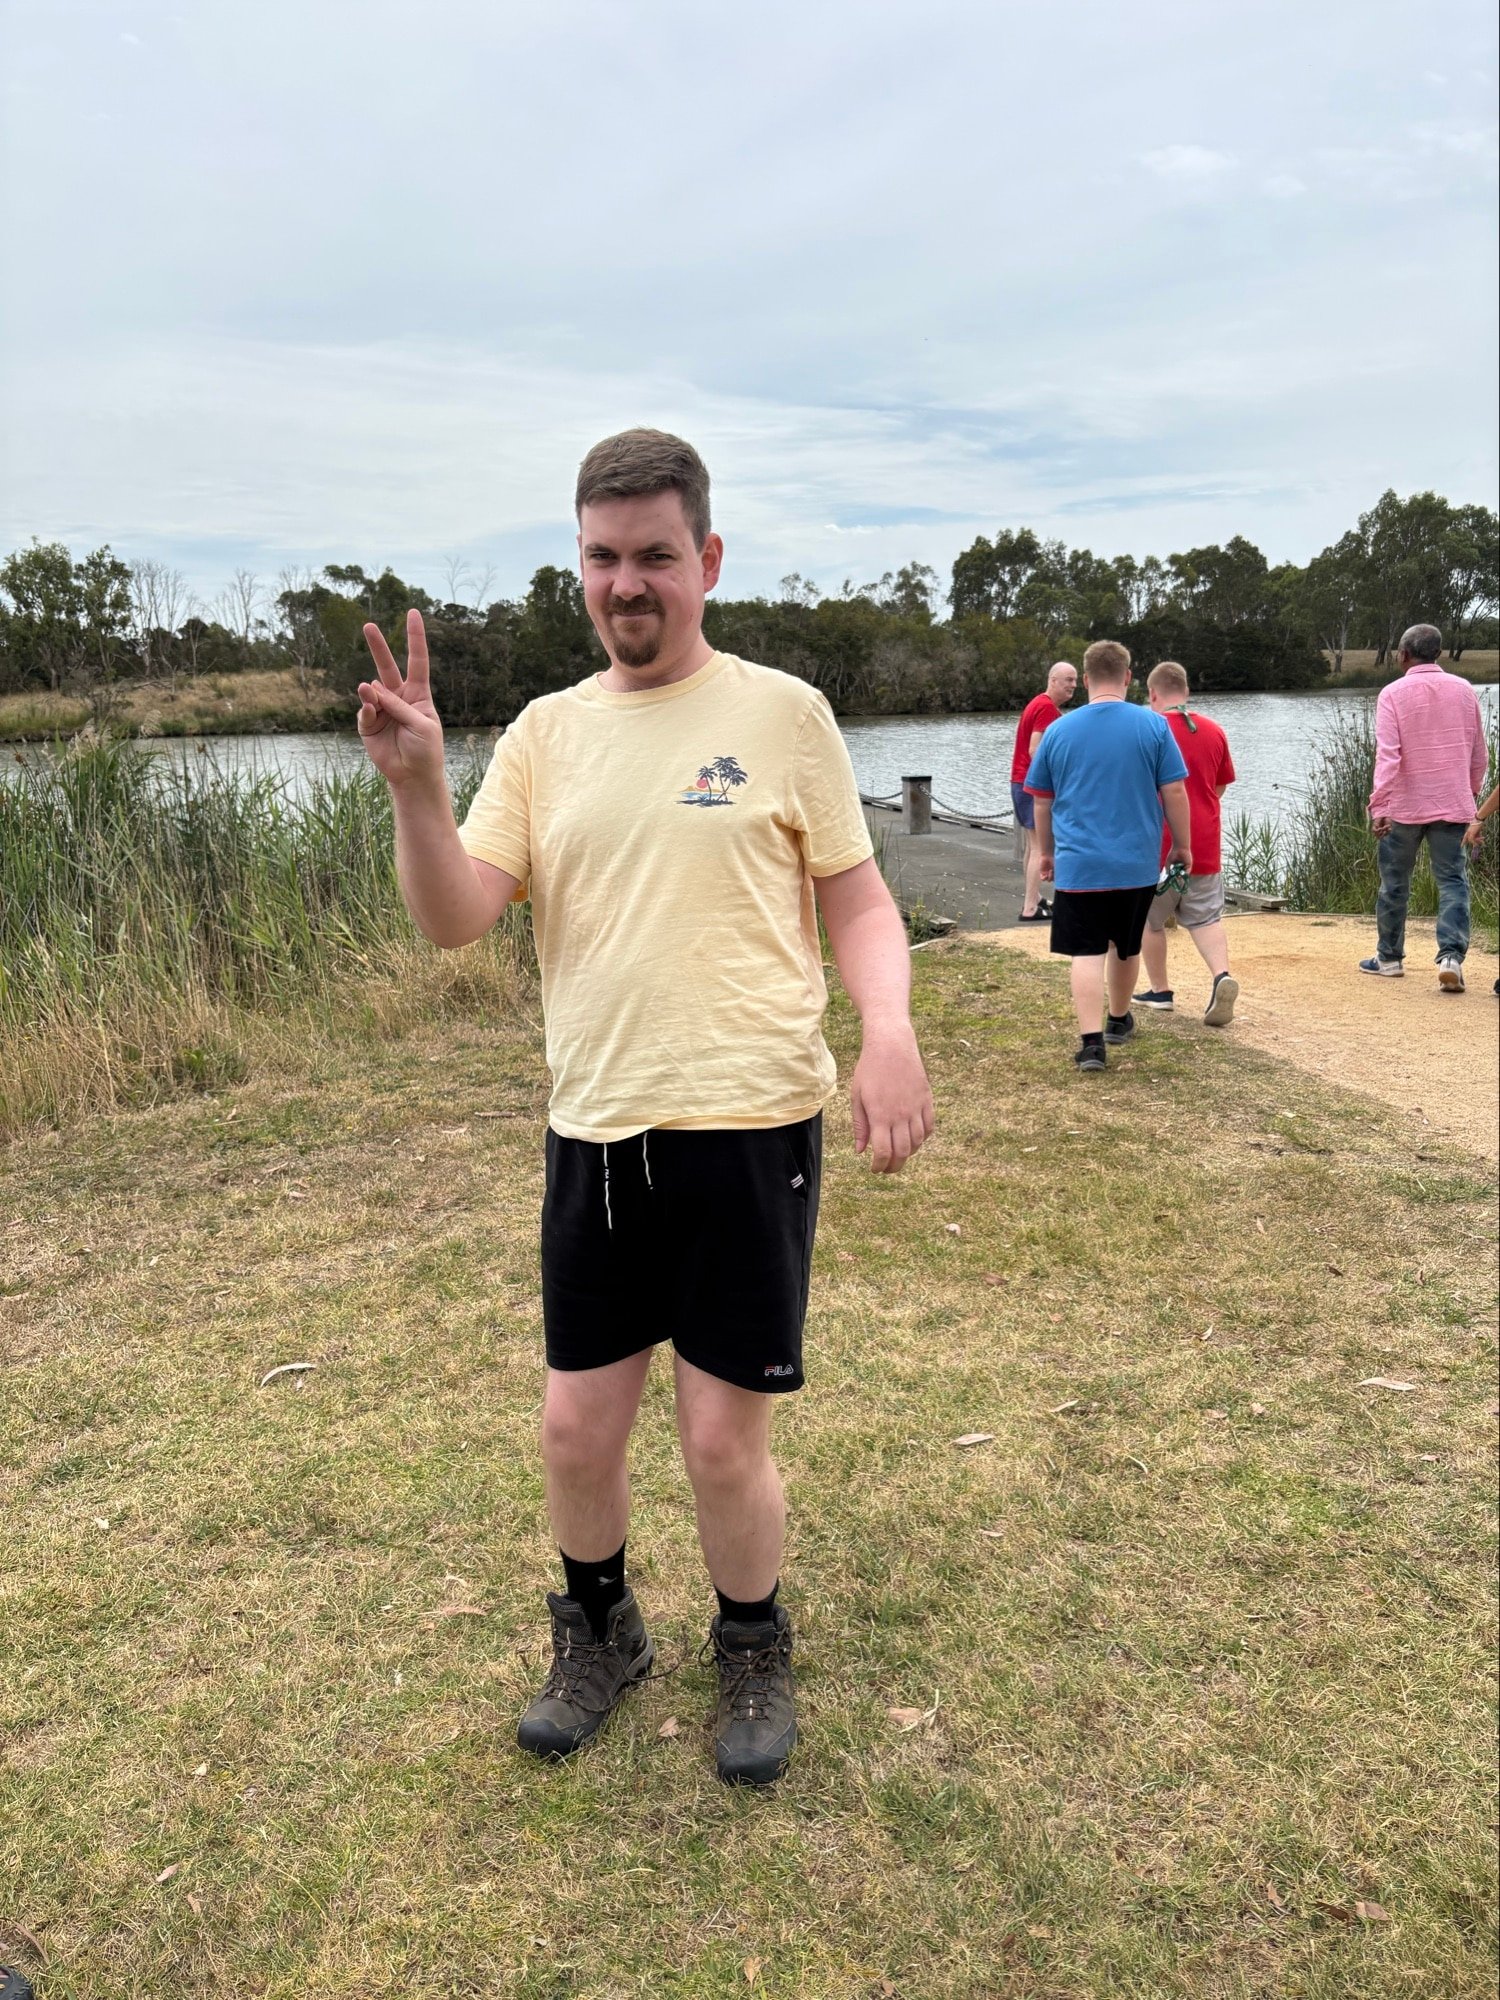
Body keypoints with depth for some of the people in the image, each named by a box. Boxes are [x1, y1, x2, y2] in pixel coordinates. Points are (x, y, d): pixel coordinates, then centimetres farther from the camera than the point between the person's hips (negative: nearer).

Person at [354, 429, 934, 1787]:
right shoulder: (546, 732, 8)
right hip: (596, 1134, 4)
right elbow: (455, 922, 1)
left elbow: (858, 904, 0)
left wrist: (890, 1029, -19)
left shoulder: (782, 712, -1)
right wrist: (417, 786, -16)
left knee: (724, 1440, 5)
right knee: (577, 1427, 12)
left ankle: (754, 1655, 34)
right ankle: (600, 1636, 41)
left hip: (750, 1128, -3)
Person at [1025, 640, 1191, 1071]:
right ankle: (1118, 1020, 38)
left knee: (1088, 953, -2)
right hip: (1137, 863, 1)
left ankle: (1092, 1041, -15)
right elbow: (1175, 794, -3)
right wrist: (1182, 846, 10)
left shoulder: (1059, 731, 0)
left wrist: (1047, 852, 20)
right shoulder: (1153, 726, -3)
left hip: (1078, 864, -1)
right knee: (1126, 947, 19)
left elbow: (1042, 802, 7)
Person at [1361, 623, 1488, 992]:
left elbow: (1387, 754, -17)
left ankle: (1389, 958, 22)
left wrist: (1378, 806, -19)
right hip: (1453, 805, 2)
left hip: (1404, 807, -2)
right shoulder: (1464, 691, 5)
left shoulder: (1393, 694, -7)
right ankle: (1451, 956, -13)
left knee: (1395, 883, 11)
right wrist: (1470, 795, 25)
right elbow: (1479, 756, 11)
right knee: (1452, 881, 3)